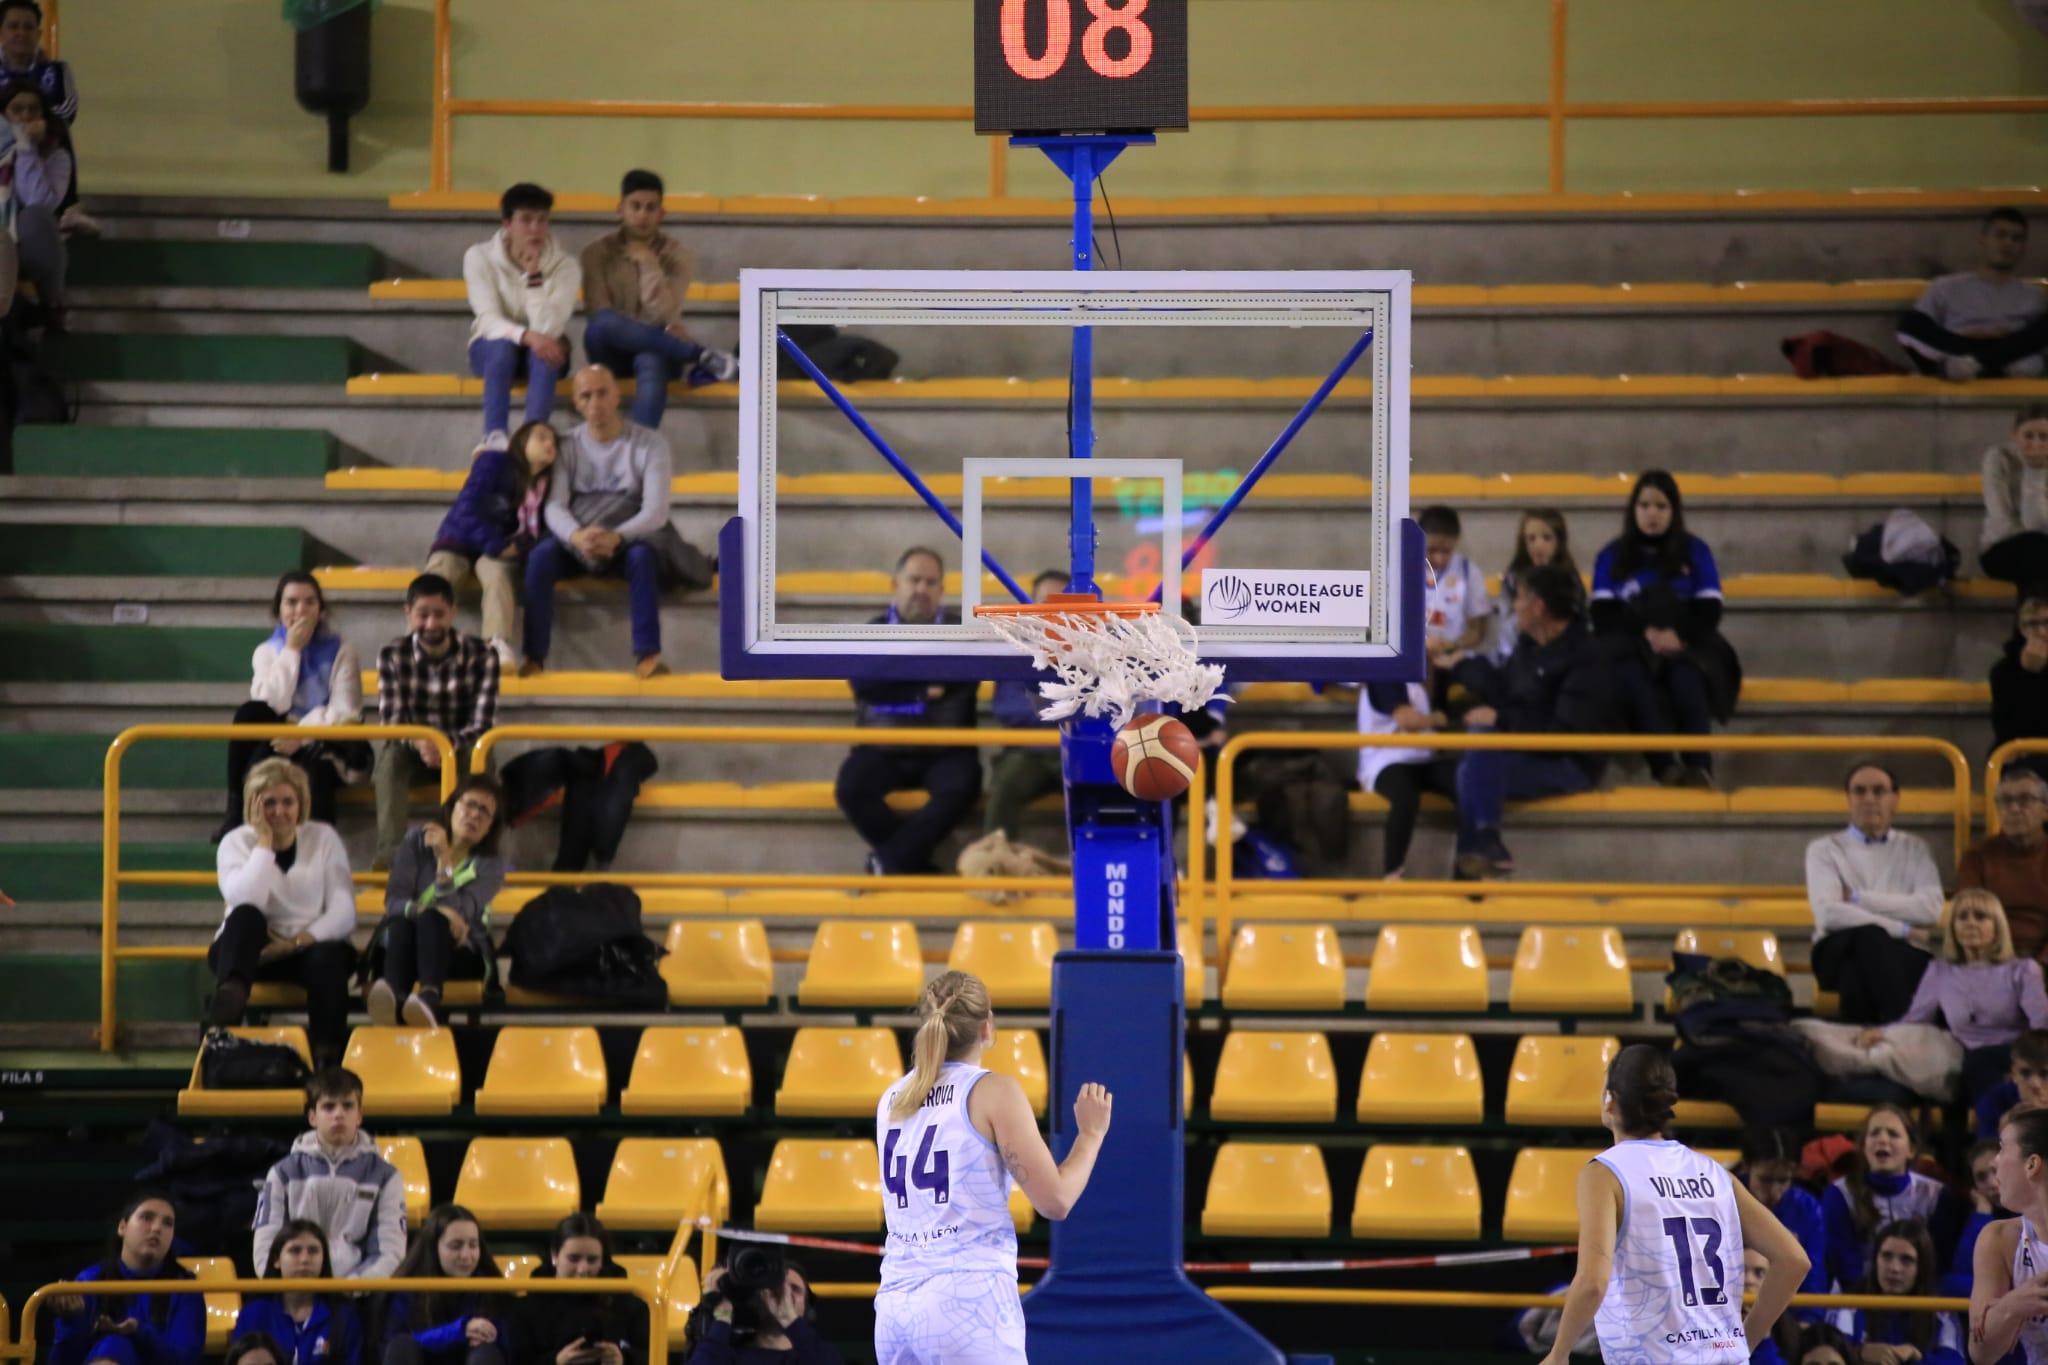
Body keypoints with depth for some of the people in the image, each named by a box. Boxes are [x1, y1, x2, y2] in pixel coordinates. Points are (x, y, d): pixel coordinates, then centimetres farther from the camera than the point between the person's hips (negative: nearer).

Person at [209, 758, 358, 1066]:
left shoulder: (323, 839, 5)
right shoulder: (236, 842, 1)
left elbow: (344, 912, -5)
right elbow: (244, 903, -19)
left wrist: (298, 942, -19)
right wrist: (264, 843, -14)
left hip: (307, 948, 1)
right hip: (249, 950, -1)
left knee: (331, 957, -34)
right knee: (245, 917, -34)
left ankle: (328, 1056, -34)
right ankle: (229, 998, -61)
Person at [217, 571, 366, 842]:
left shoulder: (340, 651, 4)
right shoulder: (267, 652, 10)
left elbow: (344, 713, -8)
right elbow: (270, 704, -9)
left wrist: (302, 736, -23)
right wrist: (292, 650, -8)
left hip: (327, 750, -3)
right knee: (249, 713, -29)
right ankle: (236, 815, -28)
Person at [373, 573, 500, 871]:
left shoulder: (480, 656, -11)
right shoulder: (392, 656, -8)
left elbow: (483, 723, -17)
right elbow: (390, 720, -15)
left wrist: (450, 745, -39)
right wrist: (418, 743, -39)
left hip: (461, 751, -1)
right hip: (412, 754, 1)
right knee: (390, 756, -33)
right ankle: (390, 853, -42)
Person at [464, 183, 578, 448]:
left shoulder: (564, 266, -12)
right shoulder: (480, 257, -10)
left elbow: (548, 329, -22)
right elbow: (489, 320, -20)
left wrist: (534, 275, -30)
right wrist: (527, 336, -39)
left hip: (544, 351, 0)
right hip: (491, 349, 0)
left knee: (546, 348, -35)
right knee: (501, 347, -36)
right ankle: (495, 435, -50)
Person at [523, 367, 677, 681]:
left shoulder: (649, 443, -2)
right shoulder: (567, 445, 4)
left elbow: (656, 511, -11)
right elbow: (554, 506, -6)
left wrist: (616, 538, -31)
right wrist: (577, 536, -30)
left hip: (626, 541, -1)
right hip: (575, 543, 1)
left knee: (644, 555, -35)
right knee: (540, 557, -30)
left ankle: (648, 655, -39)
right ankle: (534, 656, -30)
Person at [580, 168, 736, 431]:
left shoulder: (674, 253, 1)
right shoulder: (598, 252, 1)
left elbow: (663, 314, -12)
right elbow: (599, 314, -10)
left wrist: (648, 262, -14)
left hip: (657, 348, -1)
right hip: (615, 354, 1)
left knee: (651, 362, -40)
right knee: (603, 324, -36)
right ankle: (700, 357, -26)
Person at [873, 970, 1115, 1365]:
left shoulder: (893, 1100, 15)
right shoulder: (994, 1091, -3)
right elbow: (1055, 1201, -6)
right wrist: (1091, 1134, 10)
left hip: (895, 1306, 6)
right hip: (970, 1301, -6)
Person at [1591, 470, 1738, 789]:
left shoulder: (1695, 551, 16)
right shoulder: (1612, 557, 17)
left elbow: (1709, 612, 6)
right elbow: (1604, 616, 5)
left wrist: (1676, 634, -14)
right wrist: (1644, 633, -13)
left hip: (1685, 647, 0)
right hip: (1631, 647, 0)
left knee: (1685, 672, -38)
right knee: (1630, 673, -38)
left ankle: (1700, 764, -57)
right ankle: (1664, 764, -57)